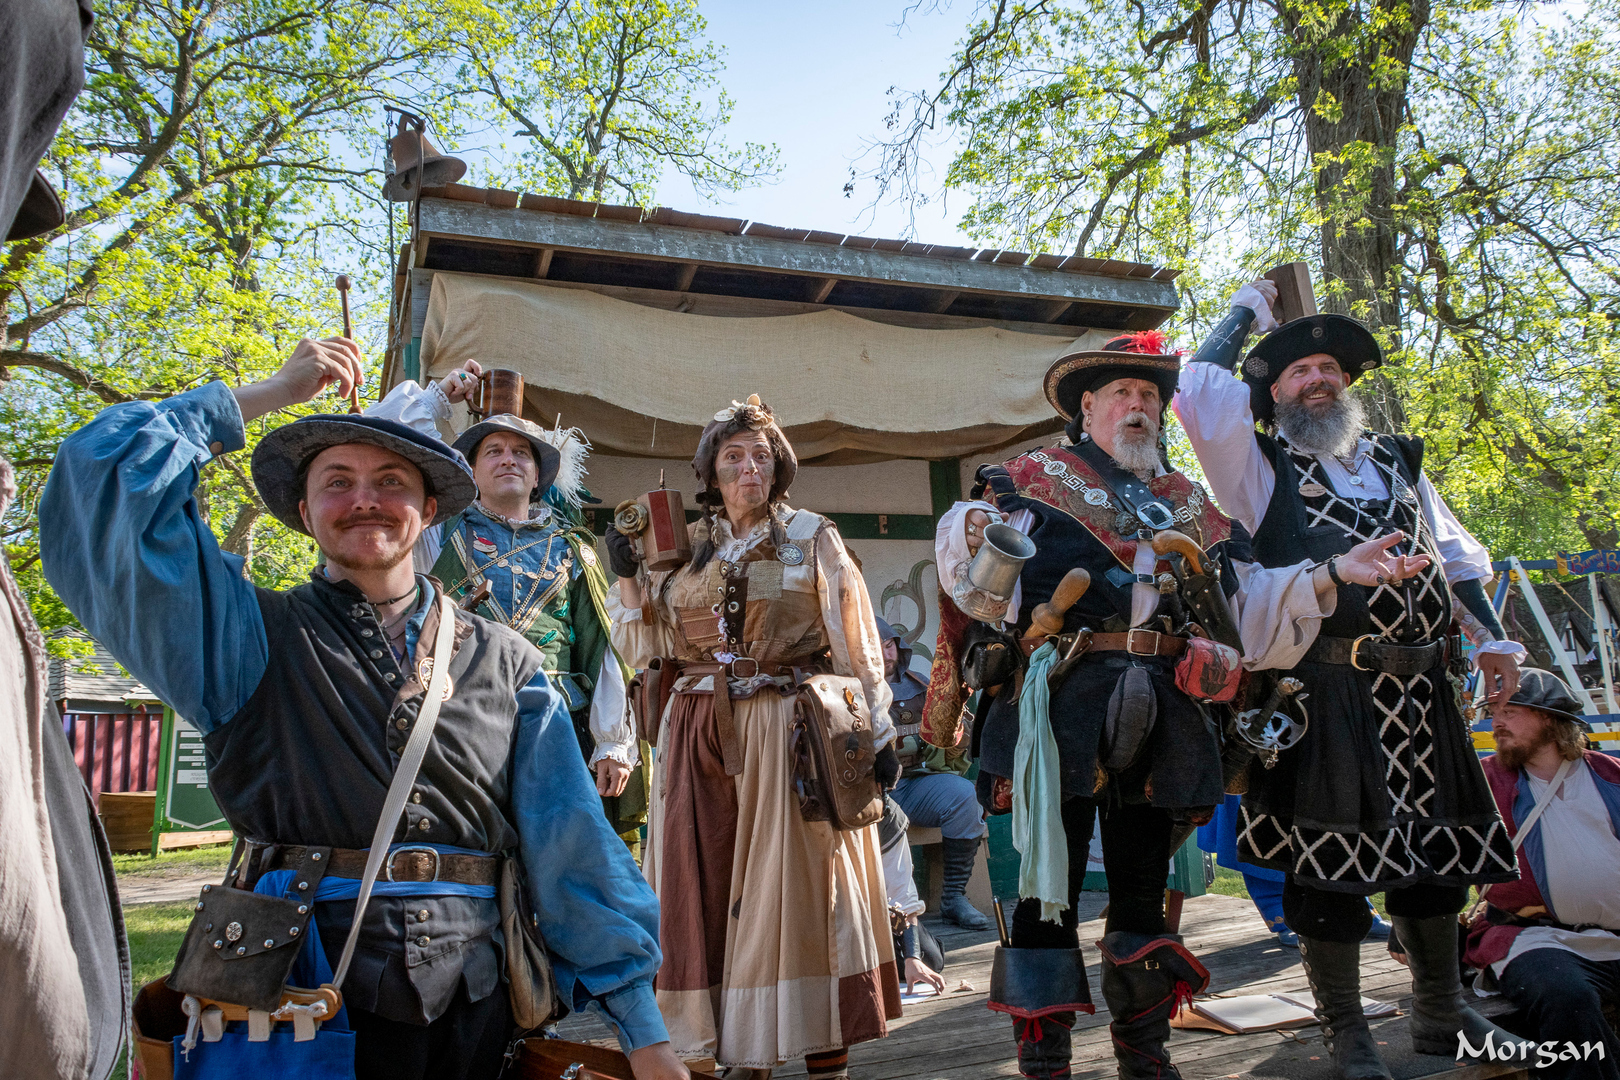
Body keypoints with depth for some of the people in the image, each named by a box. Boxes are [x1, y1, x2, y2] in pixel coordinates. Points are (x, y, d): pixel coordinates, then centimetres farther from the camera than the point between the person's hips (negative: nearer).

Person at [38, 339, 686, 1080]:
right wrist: (267, 394, -2)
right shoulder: (252, 635, 2)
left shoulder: (505, 663, 6)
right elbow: (104, 482, -8)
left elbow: (572, 843, 1)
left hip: (471, 1013, 2)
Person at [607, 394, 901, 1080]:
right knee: (711, 892, 5)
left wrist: (877, 731, -3)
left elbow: (854, 644, 2)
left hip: (792, 734, -3)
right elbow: (646, 646, 12)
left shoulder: (812, 538, 5)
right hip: (702, 736, 4)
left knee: (798, 887, -3)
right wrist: (627, 577, 0)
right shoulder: (684, 549, 13)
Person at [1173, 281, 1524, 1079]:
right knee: (1330, 859, -3)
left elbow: (1454, 554, 24)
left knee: (1437, 850, 15)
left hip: (1418, 687, 6)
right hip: (1325, 690, -5)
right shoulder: (1261, 466, 4)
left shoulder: (1398, 461, 20)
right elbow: (1199, 391, -10)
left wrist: (1491, 636, 12)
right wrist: (1246, 311, 4)